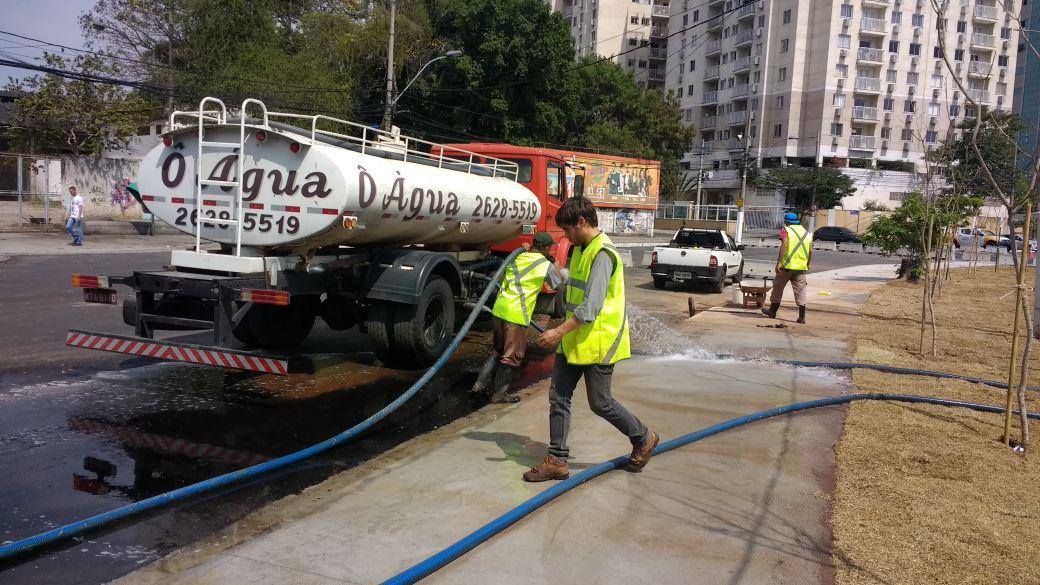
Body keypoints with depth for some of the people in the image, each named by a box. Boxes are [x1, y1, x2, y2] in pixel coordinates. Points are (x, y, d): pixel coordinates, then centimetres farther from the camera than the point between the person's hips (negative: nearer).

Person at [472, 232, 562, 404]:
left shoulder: (517, 257, 14)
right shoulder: (546, 265, -2)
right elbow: (558, 286, 12)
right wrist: (556, 265, 26)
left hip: (499, 309, 6)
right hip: (516, 315, -6)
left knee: (499, 350, 22)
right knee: (512, 355, 7)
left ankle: (481, 383, 19)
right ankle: (500, 394, 14)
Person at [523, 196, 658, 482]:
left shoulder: (603, 254, -19)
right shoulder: (580, 250, 12)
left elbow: (591, 306, -26)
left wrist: (560, 332, -28)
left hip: (597, 341, -9)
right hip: (573, 340, 9)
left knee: (600, 402, 3)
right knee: (558, 397, 5)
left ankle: (644, 438, 27)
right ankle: (557, 461, 13)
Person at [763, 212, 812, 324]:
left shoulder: (786, 230, -2)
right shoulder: (807, 233, 15)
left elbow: (784, 246, -15)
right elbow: (810, 251, 12)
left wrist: (779, 262, -17)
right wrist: (807, 264, 24)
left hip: (788, 265, -4)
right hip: (801, 267, 4)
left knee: (778, 287, 11)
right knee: (800, 291, 4)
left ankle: (773, 310, 22)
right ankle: (802, 317, -3)